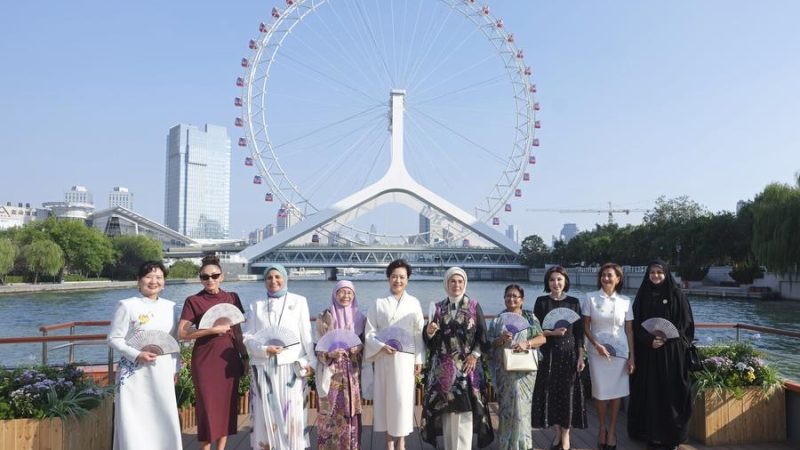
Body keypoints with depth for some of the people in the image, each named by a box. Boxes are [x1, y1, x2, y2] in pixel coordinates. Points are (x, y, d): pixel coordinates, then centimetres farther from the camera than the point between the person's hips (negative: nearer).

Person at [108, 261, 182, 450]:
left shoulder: (170, 306, 9)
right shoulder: (127, 305, -5)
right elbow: (114, 338, -6)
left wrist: (174, 369, 11)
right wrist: (136, 355, -18)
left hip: (162, 373, 4)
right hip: (135, 373, -4)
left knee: (164, 418, 7)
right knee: (135, 419, -1)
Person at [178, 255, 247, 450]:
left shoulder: (232, 298, 7)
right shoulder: (193, 301, -4)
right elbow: (182, 333, -11)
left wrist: (244, 355, 10)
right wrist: (212, 330, -18)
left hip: (229, 359, 4)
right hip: (204, 360, -3)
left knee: (228, 404, 8)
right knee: (207, 406, 2)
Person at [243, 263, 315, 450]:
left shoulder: (299, 302, 5)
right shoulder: (256, 306, 11)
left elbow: (306, 334, 4)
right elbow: (247, 337, 5)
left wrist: (310, 360, -2)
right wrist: (264, 349, -12)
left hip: (291, 365, -1)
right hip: (264, 366, 2)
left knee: (292, 413, -1)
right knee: (266, 413, 4)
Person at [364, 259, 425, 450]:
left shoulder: (414, 303, 4)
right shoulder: (379, 303, 3)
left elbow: (419, 333, 4)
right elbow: (369, 332, 1)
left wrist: (419, 358, 0)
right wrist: (381, 346, -15)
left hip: (405, 357, 0)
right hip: (384, 357, 0)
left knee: (403, 397, -2)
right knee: (385, 397, 3)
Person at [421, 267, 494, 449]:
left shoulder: (474, 306, 3)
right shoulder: (439, 308, 7)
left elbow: (482, 334, 0)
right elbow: (430, 340, 6)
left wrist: (475, 355, -11)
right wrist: (429, 332, -15)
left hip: (467, 365, -2)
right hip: (444, 366, 2)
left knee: (464, 409, -4)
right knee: (446, 410, 2)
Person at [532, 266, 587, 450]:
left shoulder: (574, 302, 2)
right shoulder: (541, 302, 0)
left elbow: (579, 332, 2)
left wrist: (581, 357, -4)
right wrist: (552, 333, -17)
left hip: (569, 352, 0)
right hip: (548, 353, 0)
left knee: (568, 393, 2)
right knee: (551, 392, 4)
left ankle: (566, 434, 16)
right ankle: (558, 432, 20)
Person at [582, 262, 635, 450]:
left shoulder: (625, 301, 2)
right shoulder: (591, 298, -2)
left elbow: (629, 330, 5)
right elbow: (586, 326, 0)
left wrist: (632, 356, 1)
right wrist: (596, 344, -13)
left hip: (620, 351, 1)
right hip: (598, 351, -1)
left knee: (617, 392, 5)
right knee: (601, 392, 5)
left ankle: (612, 429, 20)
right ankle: (602, 428, 23)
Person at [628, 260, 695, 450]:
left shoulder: (677, 295, 0)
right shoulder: (642, 296, 6)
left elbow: (686, 323, -2)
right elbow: (636, 324, 3)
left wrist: (667, 338, -16)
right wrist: (649, 340, -14)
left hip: (672, 352, -2)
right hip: (647, 351, 2)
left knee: (671, 390, 0)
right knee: (650, 391, 3)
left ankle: (672, 435, 10)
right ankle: (651, 433, 11)